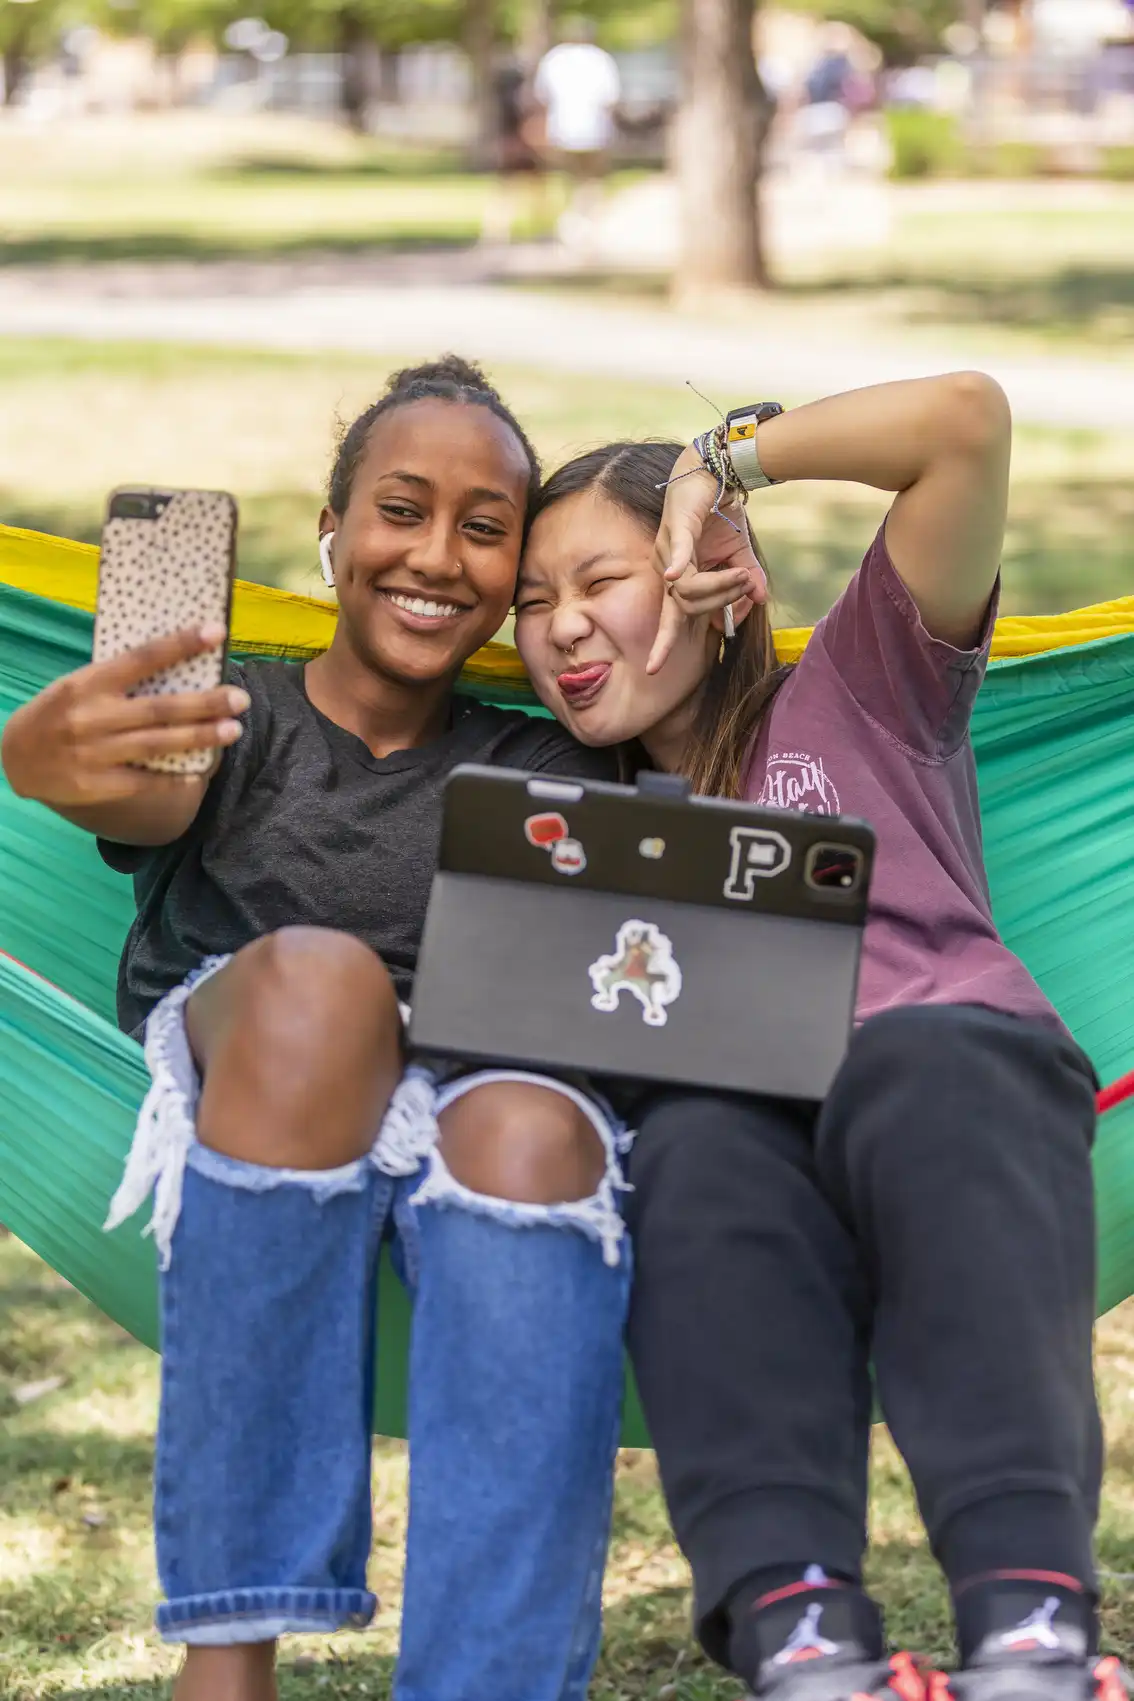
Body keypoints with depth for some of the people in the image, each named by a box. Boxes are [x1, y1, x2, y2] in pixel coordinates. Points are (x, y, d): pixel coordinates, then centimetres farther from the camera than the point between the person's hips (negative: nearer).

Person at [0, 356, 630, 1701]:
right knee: (316, 974, -35)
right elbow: (156, 803, -11)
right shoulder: (232, 723, 13)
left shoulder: (545, 777, 20)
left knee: (528, 1131, -34)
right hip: (239, 1120, -1)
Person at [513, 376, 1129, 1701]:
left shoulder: (855, 696, 24)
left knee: (915, 1071, -39)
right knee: (693, 1145, -35)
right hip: (735, 1119, 2)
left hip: (951, 1057, -2)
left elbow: (966, 418, 11)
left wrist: (724, 463, 16)